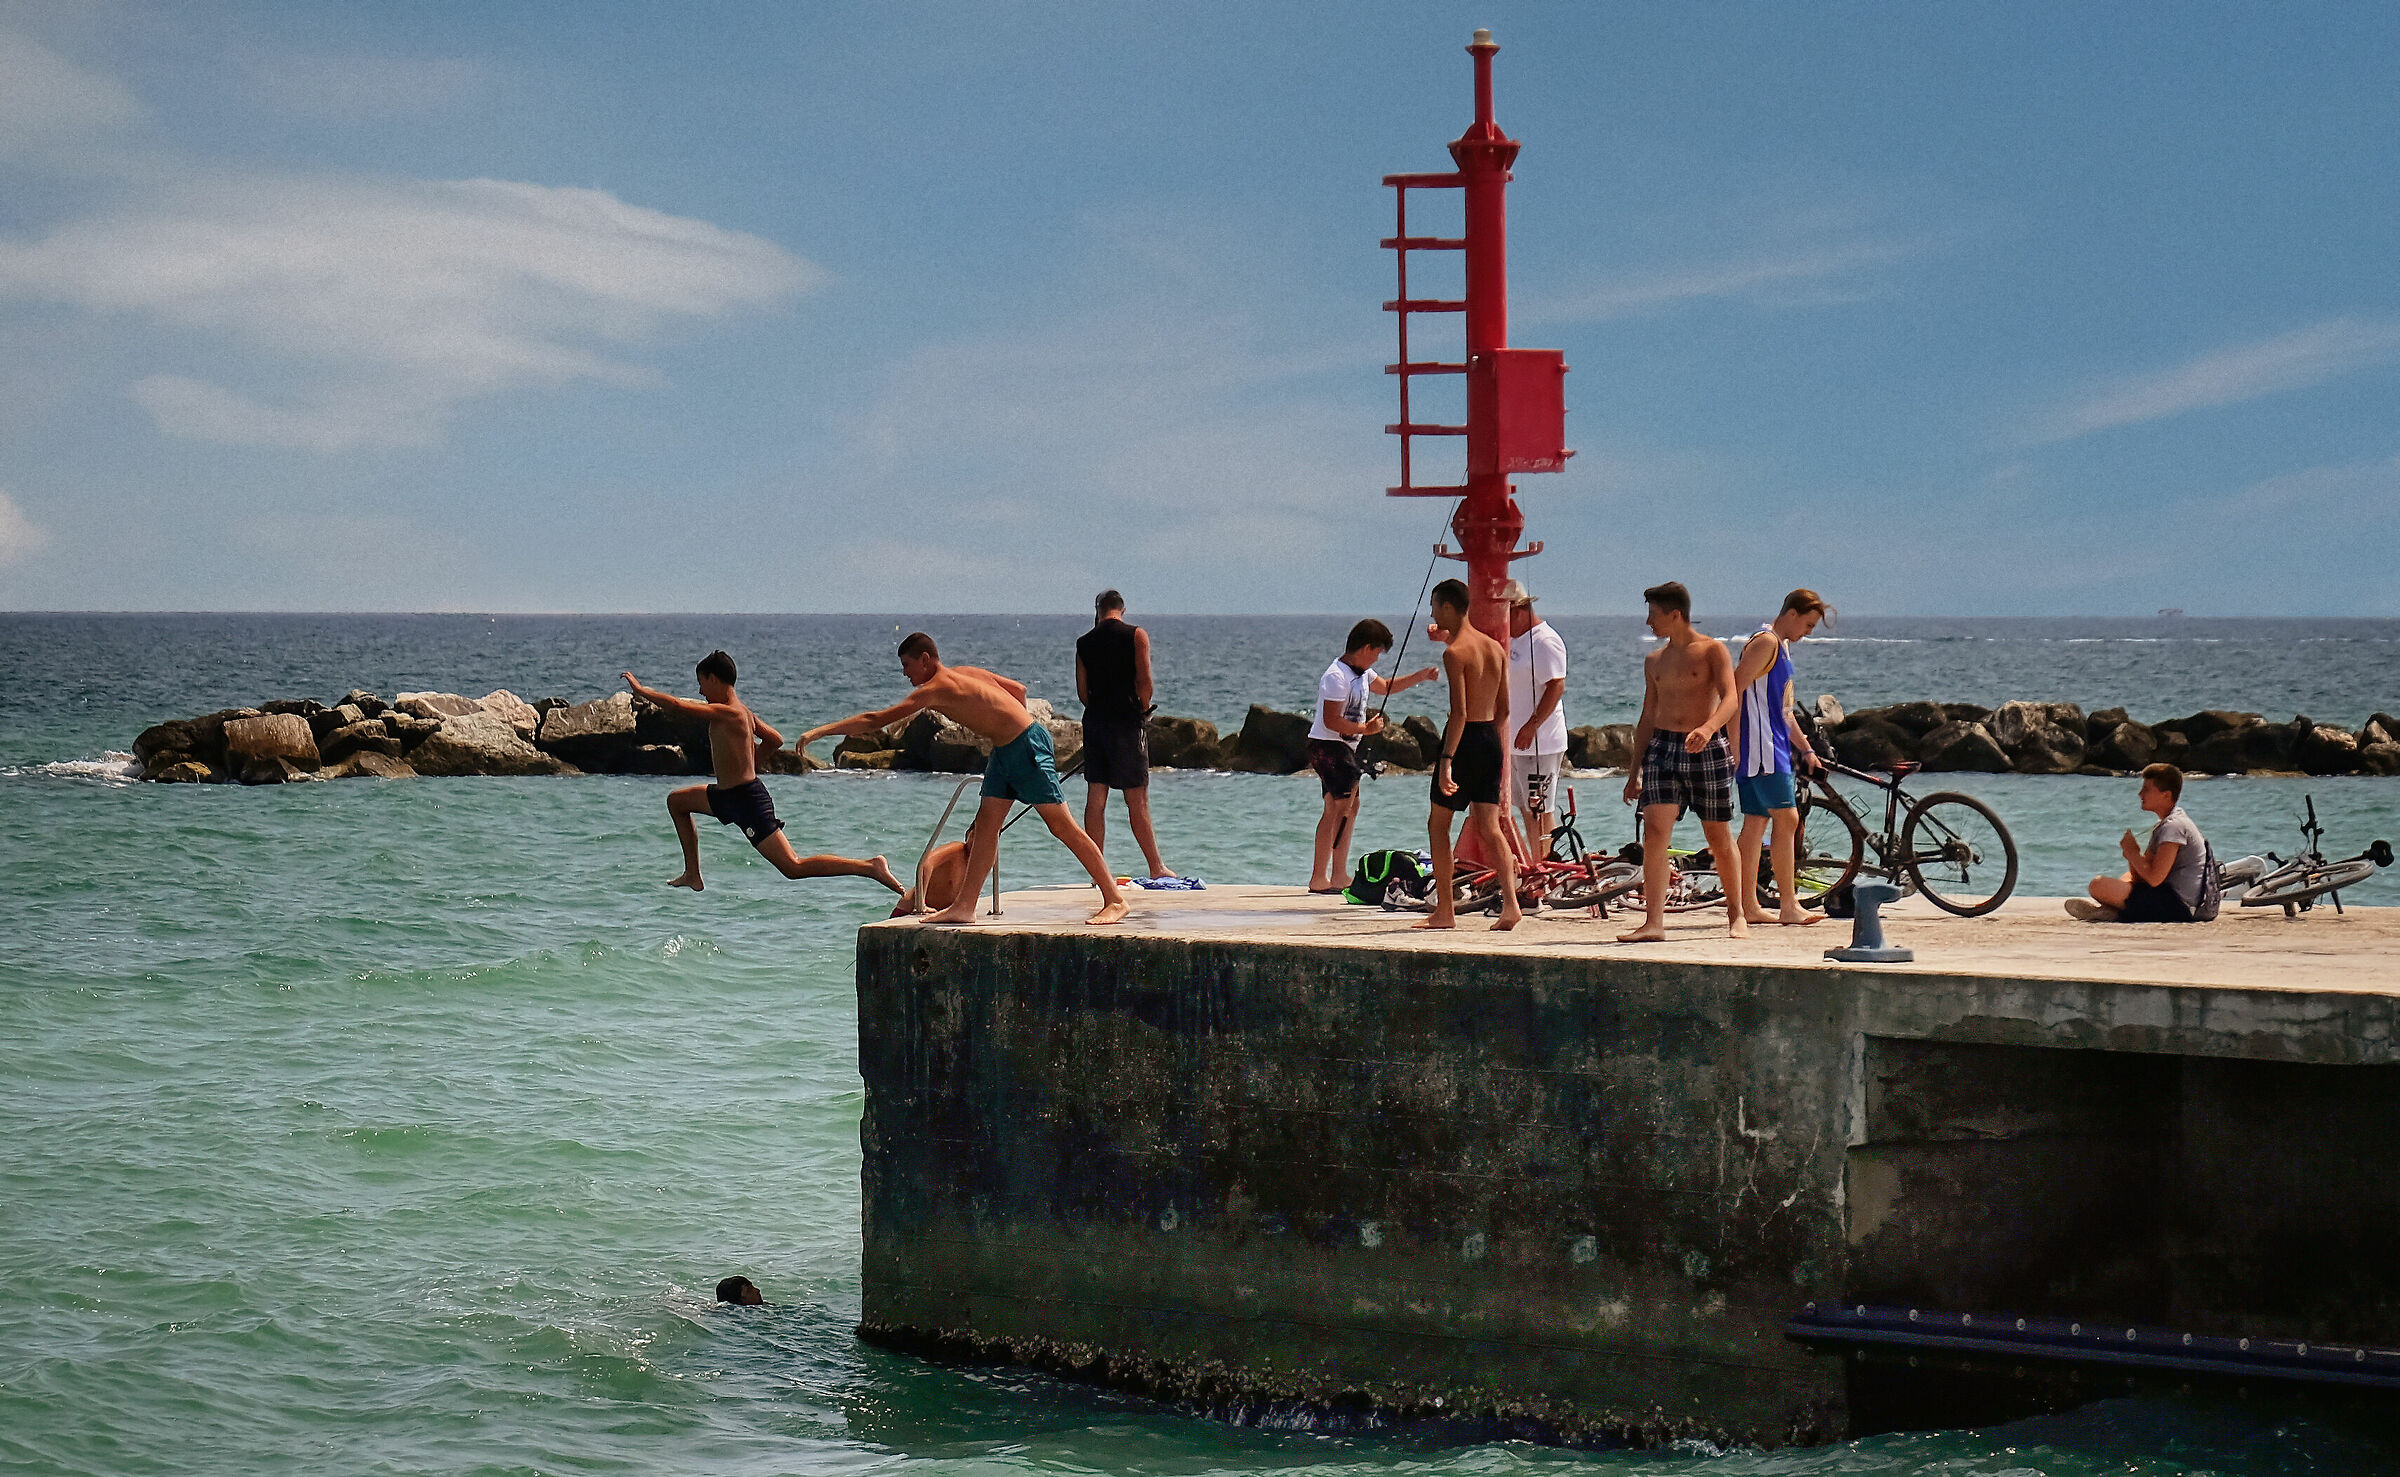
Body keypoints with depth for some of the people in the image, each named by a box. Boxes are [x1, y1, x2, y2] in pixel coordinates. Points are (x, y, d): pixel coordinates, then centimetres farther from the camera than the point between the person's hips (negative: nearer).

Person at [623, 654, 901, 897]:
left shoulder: (726, 713, -21)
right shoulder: (742, 710, 9)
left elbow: (678, 705, -27)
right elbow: (774, 740, 19)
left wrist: (642, 691, -14)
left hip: (748, 802, -10)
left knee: (793, 867, -14)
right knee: (677, 801, 26)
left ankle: (870, 866, -18)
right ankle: (692, 875, 28)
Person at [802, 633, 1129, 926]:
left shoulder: (934, 690, -15)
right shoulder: (966, 673, 11)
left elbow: (875, 720, -16)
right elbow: (1018, 689, 18)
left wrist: (820, 731, -12)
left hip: (1027, 745, -10)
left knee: (1061, 825, -5)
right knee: (985, 824, 6)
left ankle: (1115, 900, -1)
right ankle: (964, 906, 6)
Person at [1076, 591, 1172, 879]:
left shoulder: (1084, 642, 8)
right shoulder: (1136, 635, -3)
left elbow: (1082, 690, 7)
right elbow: (1144, 680, -10)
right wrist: (1143, 710, 6)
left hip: (1094, 722, 4)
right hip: (1126, 722, -4)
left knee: (1095, 798, 4)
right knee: (1137, 799, -1)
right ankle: (1156, 867, 3)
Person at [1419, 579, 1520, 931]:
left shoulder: (1454, 653, -13)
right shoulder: (1496, 648, 10)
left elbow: (1459, 712, -20)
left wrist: (1446, 760, -22)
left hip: (1465, 739, -7)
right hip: (1492, 738, 7)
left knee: (1438, 823, 7)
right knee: (1489, 826, 4)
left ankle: (1445, 911, 8)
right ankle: (1510, 904, -12)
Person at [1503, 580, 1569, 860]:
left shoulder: (1545, 642, -14)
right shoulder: (1511, 639, 16)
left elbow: (1556, 687, -21)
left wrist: (1531, 726, -25)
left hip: (1540, 742, -10)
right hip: (1515, 742, 10)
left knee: (1539, 809, -8)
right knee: (1525, 808, 12)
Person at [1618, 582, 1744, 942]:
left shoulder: (1712, 651, -1)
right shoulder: (1654, 661, 16)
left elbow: (1730, 698, -15)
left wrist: (1707, 727, -34)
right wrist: (1635, 770, 17)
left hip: (1707, 750, -4)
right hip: (1662, 748, 4)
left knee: (1719, 838, 5)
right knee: (1654, 833, -12)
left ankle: (1736, 914, 24)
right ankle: (1653, 923, -16)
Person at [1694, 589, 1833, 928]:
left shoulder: (1782, 648, 22)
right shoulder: (1765, 642, -10)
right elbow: (1734, 691, -21)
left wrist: (1805, 748, 24)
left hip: (1775, 746, 11)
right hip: (1759, 746, -11)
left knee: (1756, 822, 9)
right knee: (1787, 818, -12)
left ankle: (1748, 906, 10)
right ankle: (1788, 906, -14)